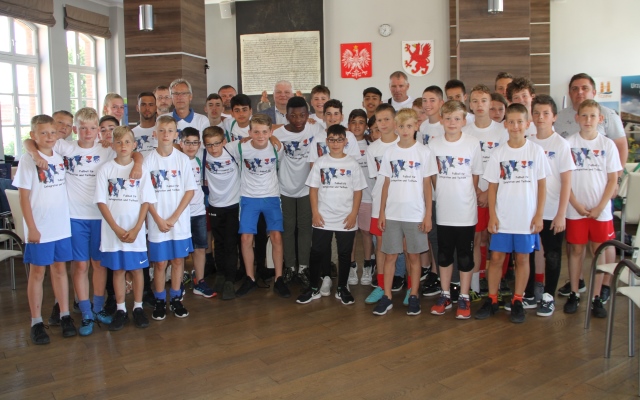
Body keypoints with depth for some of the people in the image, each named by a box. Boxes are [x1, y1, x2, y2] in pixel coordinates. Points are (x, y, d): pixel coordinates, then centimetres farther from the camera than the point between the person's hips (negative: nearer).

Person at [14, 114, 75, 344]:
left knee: (60, 269, 12)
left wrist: (68, 218, 7)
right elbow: (24, 197, -9)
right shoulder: (28, 161, -8)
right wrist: (31, 228, -13)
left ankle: (65, 315, 21)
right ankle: (36, 322, 15)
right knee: (37, 273, 6)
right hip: (39, 229, -4)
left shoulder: (60, 158, 6)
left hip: (62, 226, 4)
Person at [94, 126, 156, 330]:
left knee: (137, 269, 7)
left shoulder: (141, 169, 0)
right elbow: (101, 201, -3)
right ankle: (121, 310, 20)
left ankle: (138, 308, 21)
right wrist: (117, 229, -10)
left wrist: (136, 229, -10)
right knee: (117, 269, 8)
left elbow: (146, 201, -2)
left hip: (136, 231, 0)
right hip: (112, 231, 0)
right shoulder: (105, 170, 0)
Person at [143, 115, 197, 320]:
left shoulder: (183, 159, 0)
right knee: (160, 262, 6)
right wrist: (158, 219, -9)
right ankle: (160, 301, 20)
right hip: (157, 222, -1)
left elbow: (190, 190, -2)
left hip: (180, 221, 1)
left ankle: (176, 299, 23)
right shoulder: (149, 160, -2)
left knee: (178, 260, 8)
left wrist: (174, 217, -9)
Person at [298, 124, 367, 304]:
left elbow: (358, 191, 1)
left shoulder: (352, 164, 0)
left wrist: (354, 214, -7)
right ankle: (313, 288, 18)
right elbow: (313, 189, 2)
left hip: (346, 220, 0)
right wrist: (315, 213, -6)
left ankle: (342, 288, 24)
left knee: (345, 254, 10)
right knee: (317, 253, 6)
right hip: (323, 219, 0)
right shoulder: (320, 162, 2)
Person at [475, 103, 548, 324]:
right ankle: (492, 299, 18)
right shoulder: (498, 153, 1)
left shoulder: (536, 151, -1)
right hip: (502, 216, 1)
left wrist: (539, 215, -4)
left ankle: (517, 301, 21)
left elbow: (541, 185, 1)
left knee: (522, 258, 8)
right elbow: (492, 187, 3)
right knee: (496, 257, 5)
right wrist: (492, 215, -3)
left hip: (527, 217, -1)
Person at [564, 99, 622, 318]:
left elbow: (613, 179, 0)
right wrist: (576, 204, -9)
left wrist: (600, 207, -8)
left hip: (601, 210, 1)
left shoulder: (608, 145, 1)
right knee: (576, 250, 7)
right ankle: (574, 294, 18)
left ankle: (596, 297, 16)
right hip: (575, 209, -1)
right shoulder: (569, 143, -1)